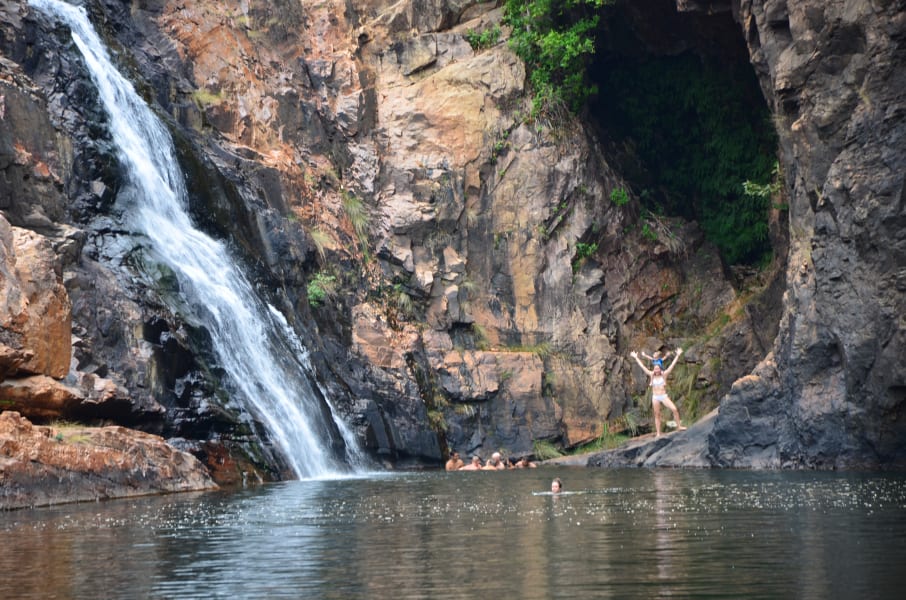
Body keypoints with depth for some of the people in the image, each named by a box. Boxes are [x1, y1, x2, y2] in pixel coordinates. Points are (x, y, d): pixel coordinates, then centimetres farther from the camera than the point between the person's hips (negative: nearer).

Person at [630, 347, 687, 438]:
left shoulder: (664, 374, -3)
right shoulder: (651, 375, 2)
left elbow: (672, 365, -8)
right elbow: (642, 366, 5)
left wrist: (677, 355, -13)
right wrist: (636, 357, 6)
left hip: (664, 396, -2)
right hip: (655, 397, 2)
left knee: (674, 409, -16)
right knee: (657, 415, 5)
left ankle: (679, 426, -3)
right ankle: (658, 433, 9)